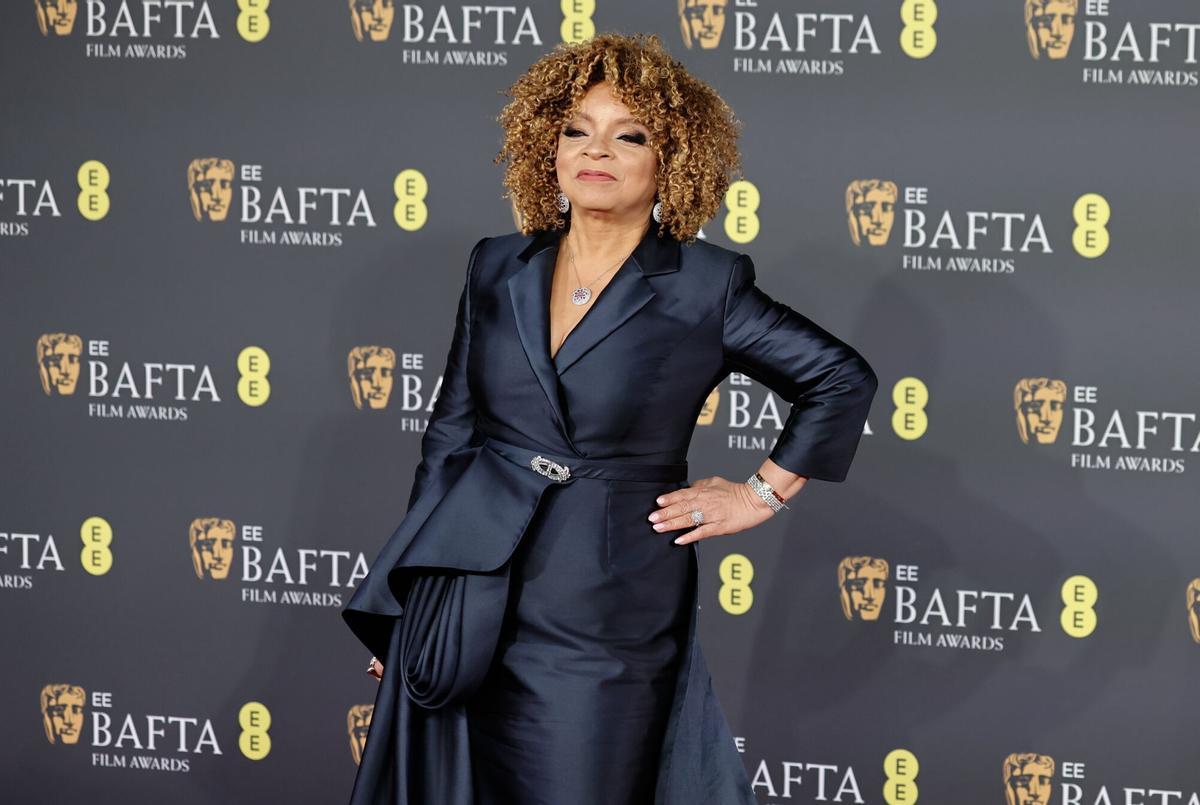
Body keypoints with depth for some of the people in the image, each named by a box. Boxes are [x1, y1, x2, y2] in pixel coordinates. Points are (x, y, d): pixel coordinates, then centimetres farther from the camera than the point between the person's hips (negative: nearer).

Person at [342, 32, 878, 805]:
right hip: (467, 612, 4)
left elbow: (843, 379, 5)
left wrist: (764, 495, 4)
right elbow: (450, 434, 12)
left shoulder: (707, 288, -4)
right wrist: (406, 605, 11)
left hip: (607, 618, -3)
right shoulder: (498, 270, 7)